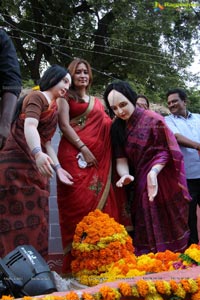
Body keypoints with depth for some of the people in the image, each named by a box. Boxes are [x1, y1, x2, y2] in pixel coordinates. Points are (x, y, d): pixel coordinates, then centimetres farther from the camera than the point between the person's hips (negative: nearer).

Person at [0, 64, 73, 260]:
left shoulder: (54, 107, 20)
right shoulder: (37, 97, -6)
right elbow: (29, 127, -23)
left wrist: (57, 168, 9)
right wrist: (38, 153, -40)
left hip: (35, 167, 9)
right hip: (17, 163, -9)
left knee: (33, 218, 8)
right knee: (18, 217, -11)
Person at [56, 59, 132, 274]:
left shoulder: (97, 102, 26)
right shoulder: (66, 97, 12)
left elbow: (106, 127, 25)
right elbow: (64, 125, -2)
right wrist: (83, 148, -13)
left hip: (97, 157, 5)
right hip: (74, 155, -5)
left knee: (99, 203, -2)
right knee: (78, 204, -12)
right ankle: (76, 262, -7)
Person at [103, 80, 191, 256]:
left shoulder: (152, 119, -13)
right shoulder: (117, 127, 4)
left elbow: (166, 151, -11)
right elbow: (121, 158, -1)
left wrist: (153, 172, -27)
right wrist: (125, 175, -22)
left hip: (163, 184, -5)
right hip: (140, 186, 5)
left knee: (165, 229, 1)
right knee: (145, 233, 8)